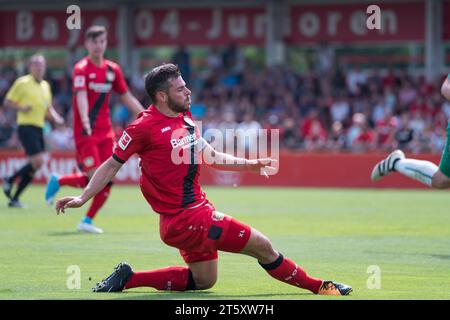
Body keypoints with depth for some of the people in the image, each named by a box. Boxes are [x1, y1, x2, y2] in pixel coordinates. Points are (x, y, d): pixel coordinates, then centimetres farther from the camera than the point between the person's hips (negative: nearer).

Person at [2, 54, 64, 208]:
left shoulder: (45, 85, 15)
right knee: (38, 161, -19)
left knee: (33, 166, 3)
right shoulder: (22, 83, -5)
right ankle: (9, 180, -1)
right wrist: (22, 108, -20)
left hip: (39, 128, 7)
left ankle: (14, 198, 11)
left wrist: (55, 118, 4)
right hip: (26, 126, -7)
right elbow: (7, 101, -4)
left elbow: (48, 108, 24)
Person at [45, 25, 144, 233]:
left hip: (105, 132, 6)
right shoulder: (81, 69, -10)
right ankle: (58, 182, 13)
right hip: (85, 132, -6)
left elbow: (126, 98, 19)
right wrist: (85, 121, -43)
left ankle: (87, 221, 8)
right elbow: (81, 96, -26)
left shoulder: (112, 69, 9)